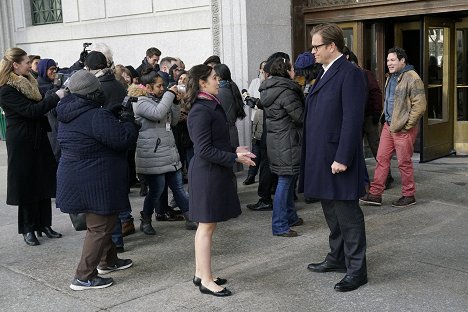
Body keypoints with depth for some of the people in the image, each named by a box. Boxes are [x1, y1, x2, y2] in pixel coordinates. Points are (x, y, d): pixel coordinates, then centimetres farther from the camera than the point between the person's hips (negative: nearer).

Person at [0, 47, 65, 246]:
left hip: (39, 140, 8)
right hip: (22, 144, -7)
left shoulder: (28, 82, 9)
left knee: (44, 183, 9)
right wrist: (56, 97, -22)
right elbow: (31, 111, -24)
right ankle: (28, 229, 15)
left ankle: (44, 224, 20)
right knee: (27, 186, 2)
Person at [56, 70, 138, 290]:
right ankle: (84, 277, 4)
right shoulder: (97, 116, -23)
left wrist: (114, 117, 10)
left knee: (100, 222, 25)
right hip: (96, 182, -9)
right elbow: (124, 139, -21)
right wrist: (128, 121, -3)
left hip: (73, 178, 10)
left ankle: (108, 260, 40)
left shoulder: (67, 115, 6)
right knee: (99, 227, 1)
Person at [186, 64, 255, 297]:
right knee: (207, 226, -2)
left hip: (213, 172, 10)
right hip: (207, 173, -10)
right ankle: (206, 281, 7)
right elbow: (205, 150, -21)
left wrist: (235, 150, 6)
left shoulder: (211, 106, 12)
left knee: (206, 225, 15)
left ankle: (200, 273, 25)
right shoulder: (201, 111, -18)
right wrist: (234, 158, -18)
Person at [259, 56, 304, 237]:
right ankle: (279, 225, -1)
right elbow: (300, 117, -16)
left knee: (288, 179, 19)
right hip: (287, 142, -10)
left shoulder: (267, 90, 12)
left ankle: (290, 217, 30)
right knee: (286, 180, -5)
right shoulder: (286, 91, -18)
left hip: (274, 139, 10)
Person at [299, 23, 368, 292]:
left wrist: (342, 159, -22)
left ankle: (356, 270, 10)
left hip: (338, 159, -9)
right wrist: (313, 157, 15)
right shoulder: (325, 73, 15)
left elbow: (353, 120, -19)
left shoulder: (350, 74, -14)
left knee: (347, 215, 0)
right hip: (321, 158, 9)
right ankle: (337, 259, 33)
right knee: (332, 213, 19)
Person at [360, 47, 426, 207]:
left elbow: (420, 105, -17)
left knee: (404, 162, 2)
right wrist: (386, 119, 17)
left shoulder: (412, 78, -13)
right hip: (388, 125, 8)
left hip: (403, 128, -8)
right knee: (381, 158, 7)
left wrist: (406, 125, -16)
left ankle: (409, 195, 16)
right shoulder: (391, 77, 15)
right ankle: (375, 194, 13)